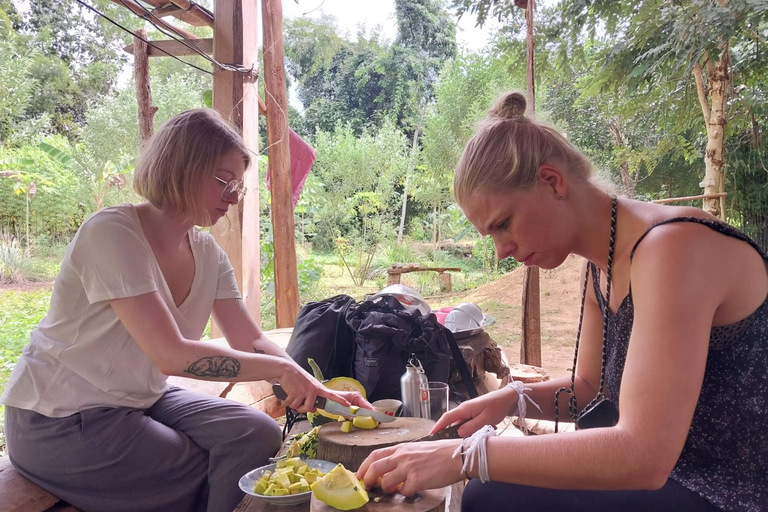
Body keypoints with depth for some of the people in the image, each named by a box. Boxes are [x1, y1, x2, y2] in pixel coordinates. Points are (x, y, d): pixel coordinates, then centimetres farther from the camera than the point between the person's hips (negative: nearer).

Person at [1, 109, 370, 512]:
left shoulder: (207, 252, -1)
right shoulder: (112, 234, -23)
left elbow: (250, 342, 0)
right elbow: (170, 354, -31)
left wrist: (319, 392, -13)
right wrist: (281, 368, -27)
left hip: (142, 400, 7)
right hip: (60, 420, -6)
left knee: (259, 435, -10)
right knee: (216, 476, -12)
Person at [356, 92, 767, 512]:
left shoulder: (672, 248, -26)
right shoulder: (600, 267, 2)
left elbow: (643, 456, -33)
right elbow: (592, 388, 12)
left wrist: (466, 455, -29)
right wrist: (515, 398, -6)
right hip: (673, 475, 8)